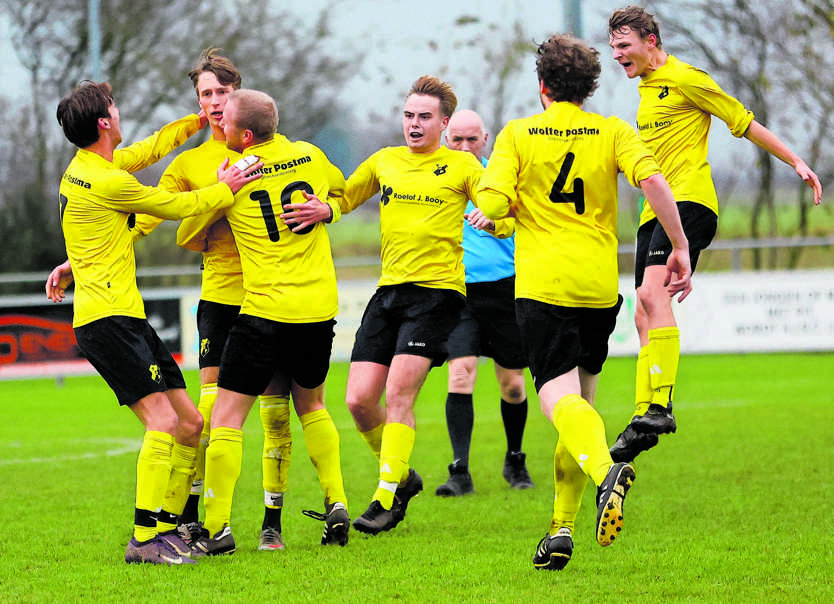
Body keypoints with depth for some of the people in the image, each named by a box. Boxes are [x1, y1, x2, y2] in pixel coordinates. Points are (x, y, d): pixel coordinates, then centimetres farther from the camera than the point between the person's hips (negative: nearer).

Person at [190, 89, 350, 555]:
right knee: (311, 404, 25)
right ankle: (337, 504, 15)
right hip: (320, 307, 5)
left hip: (266, 312, -5)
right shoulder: (309, 156, 6)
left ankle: (218, 526, -6)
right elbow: (340, 189, 27)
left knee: (227, 416, 0)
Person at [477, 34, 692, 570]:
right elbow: (653, 180, -11)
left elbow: (491, 204, -10)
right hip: (599, 285, 3)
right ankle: (562, 527, 14)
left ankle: (605, 469, -45)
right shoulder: (612, 131, 5)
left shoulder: (518, 135, 1)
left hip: (541, 284, -3)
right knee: (580, 398, 16)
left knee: (561, 397, -13)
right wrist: (680, 248, -6)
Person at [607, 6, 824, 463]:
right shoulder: (646, 88, 21)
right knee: (644, 316, 4)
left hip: (689, 201, -9)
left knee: (653, 293, -26)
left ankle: (660, 407, -34)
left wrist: (796, 162, -2)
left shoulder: (684, 79, -5)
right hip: (655, 211, 9)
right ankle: (642, 417, 6)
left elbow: (745, 123, -1)